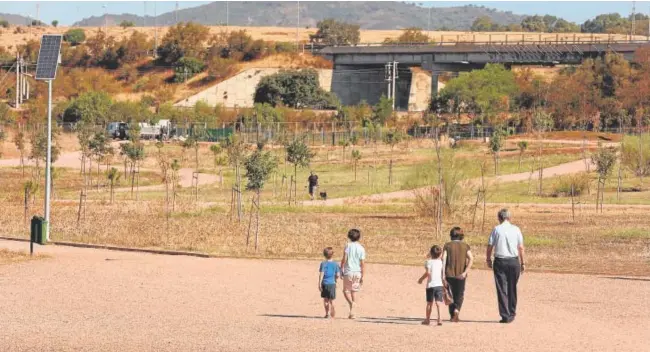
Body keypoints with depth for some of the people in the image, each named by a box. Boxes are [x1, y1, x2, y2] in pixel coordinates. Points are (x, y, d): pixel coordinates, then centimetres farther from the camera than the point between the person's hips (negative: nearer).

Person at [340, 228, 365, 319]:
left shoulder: (348, 245, -4)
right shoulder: (361, 248, 1)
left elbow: (344, 259, -10)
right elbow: (362, 264, -1)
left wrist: (341, 270, 0)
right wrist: (362, 276, 4)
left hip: (348, 272, -2)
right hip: (357, 272, 2)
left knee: (346, 290, 10)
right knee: (355, 291, 9)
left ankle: (351, 303, -20)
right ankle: (352, 312, 5)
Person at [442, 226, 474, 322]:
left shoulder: (447, 245, 1)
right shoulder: (465, 246, 3)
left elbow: (443, 259, -9)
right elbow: (471, 259, -10)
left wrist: (443, 275, -9)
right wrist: (465, 272, -14)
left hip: (449, 274, 0)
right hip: (461, 275, 0)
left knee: (451, 295, 13)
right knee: (460, 295, 11)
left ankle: (452, 316, 13)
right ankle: (456, 310, -14)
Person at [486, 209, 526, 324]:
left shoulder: (496, 229, -3)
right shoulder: (516, 230, 3)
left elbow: (490, 246, -2)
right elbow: (521, 248, 3)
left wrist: (488, 259, 13)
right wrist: (522, 263, 10)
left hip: (500, 262, -2)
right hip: (514, 261, 2)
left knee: (502, 289, 1)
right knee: (512, 289, 14)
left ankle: (505, 316, -4)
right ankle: (511, 315, 20)